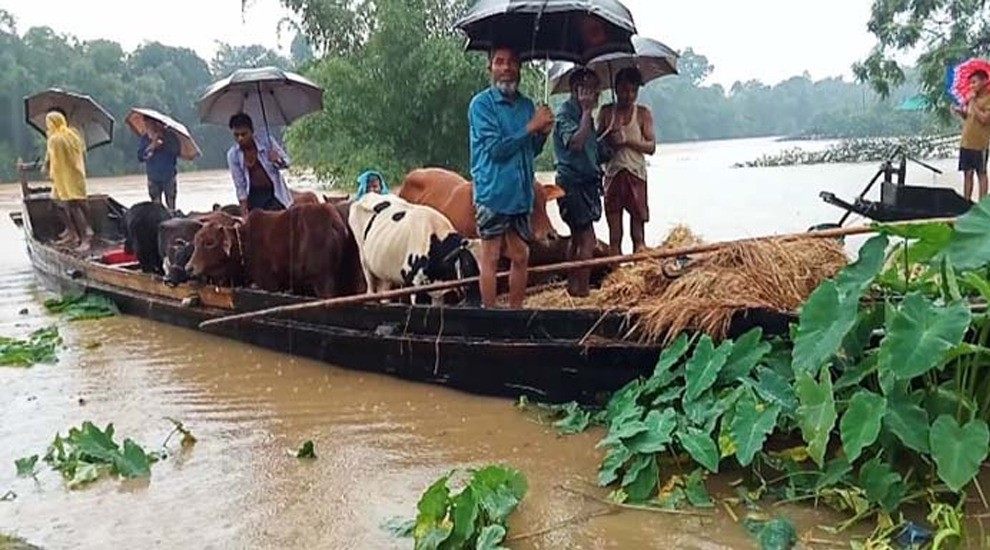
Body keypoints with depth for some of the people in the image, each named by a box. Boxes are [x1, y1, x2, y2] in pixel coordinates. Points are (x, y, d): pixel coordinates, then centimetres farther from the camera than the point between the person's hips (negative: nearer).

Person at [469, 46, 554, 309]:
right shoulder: (482, 104, -6)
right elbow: (495, 148, -15)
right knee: (491, 257, -1)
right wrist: (531, 127, -14)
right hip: (493, 191, -6)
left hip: (521, 193, 6)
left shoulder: (526, 104, 12)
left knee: (520, 257, 10)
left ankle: (515, 312, 21)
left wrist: (543, 133, -3)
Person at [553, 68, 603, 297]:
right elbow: (575, 142, -29)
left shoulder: (583, 114, 17)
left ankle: (573, 286, 24)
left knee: (578, 236, 15)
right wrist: (587, 112, -23)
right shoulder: (565, 113, -12)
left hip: (586, 181, 10)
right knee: (587, 237, -12)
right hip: (572, 182, -10)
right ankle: (582, 288, -7)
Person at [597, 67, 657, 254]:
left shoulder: (643, 114, 4)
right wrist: (609, 135, -10)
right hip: (613, 172, 1)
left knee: (638, 217, -2)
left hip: (636, 172, -1)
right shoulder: (606, 112, 9)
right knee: (613, 218, 2)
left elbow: (651, 147, -1)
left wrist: (627, 140, -14)